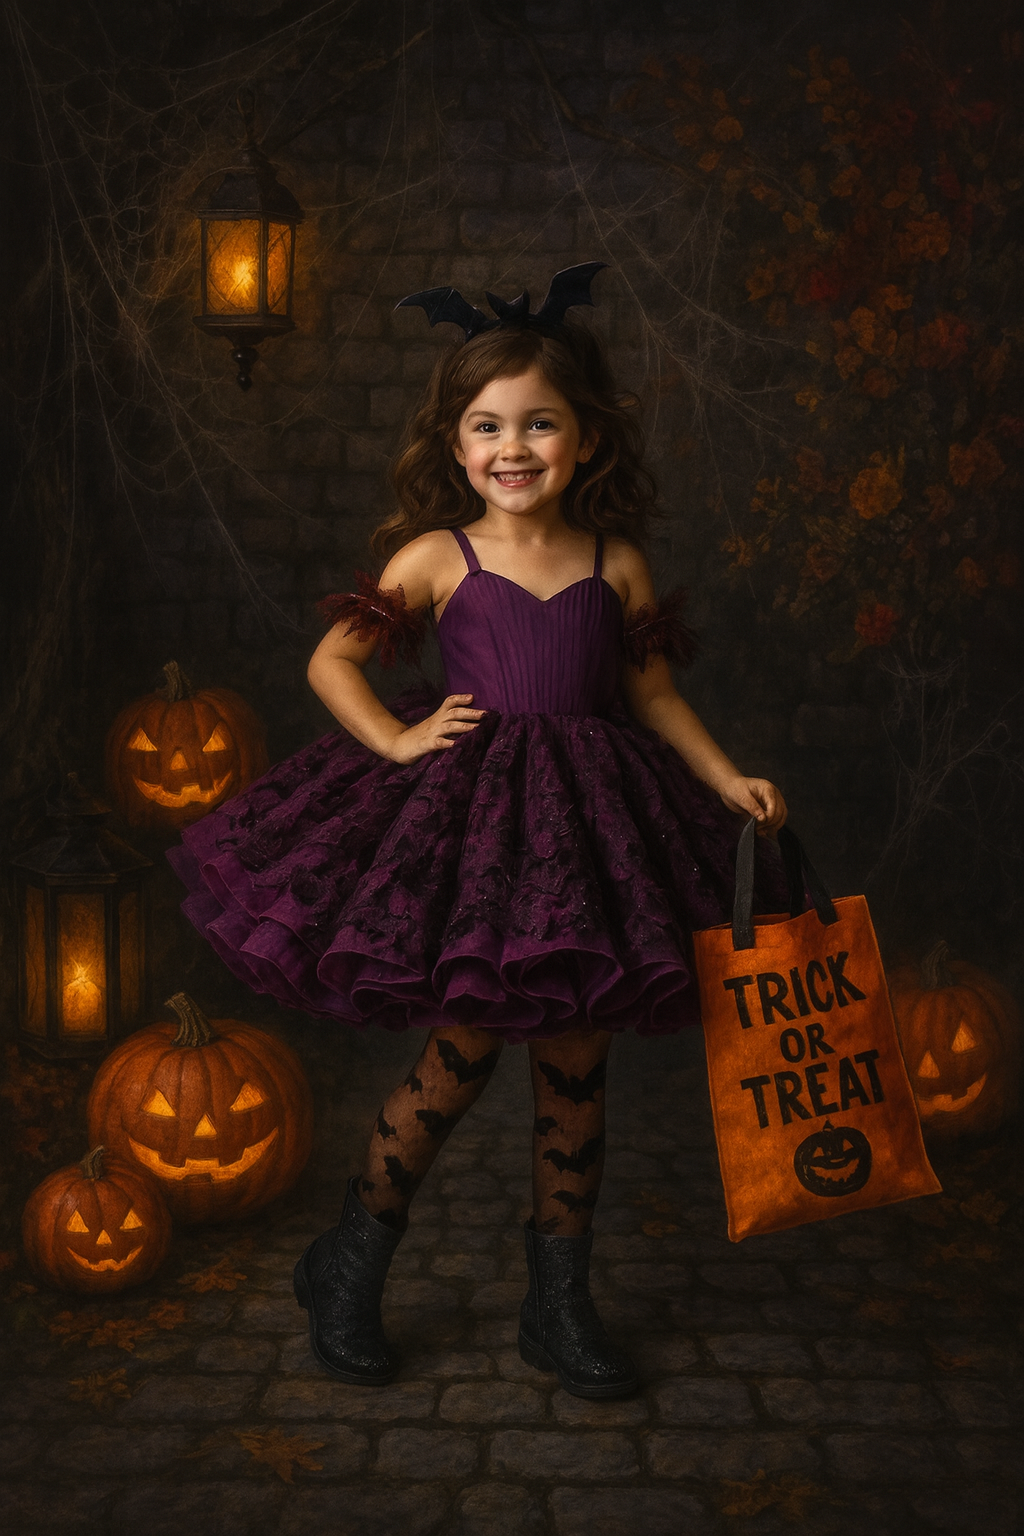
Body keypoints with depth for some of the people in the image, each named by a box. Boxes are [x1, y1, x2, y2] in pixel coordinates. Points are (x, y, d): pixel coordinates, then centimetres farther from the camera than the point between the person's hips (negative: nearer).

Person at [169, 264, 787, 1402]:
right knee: (459, 1059, -1)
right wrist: (400, 743, -9)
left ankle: (559, 1304, 23)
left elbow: (652, 693, 12)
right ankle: (348, 1268, 22)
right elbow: (331, 661, 2)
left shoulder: (615, 563, 4)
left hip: (587, 823, 3)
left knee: (575, 1070, 7)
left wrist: (730, 780, 5)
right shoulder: (435, 558, -2)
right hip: (466, 818, -3)